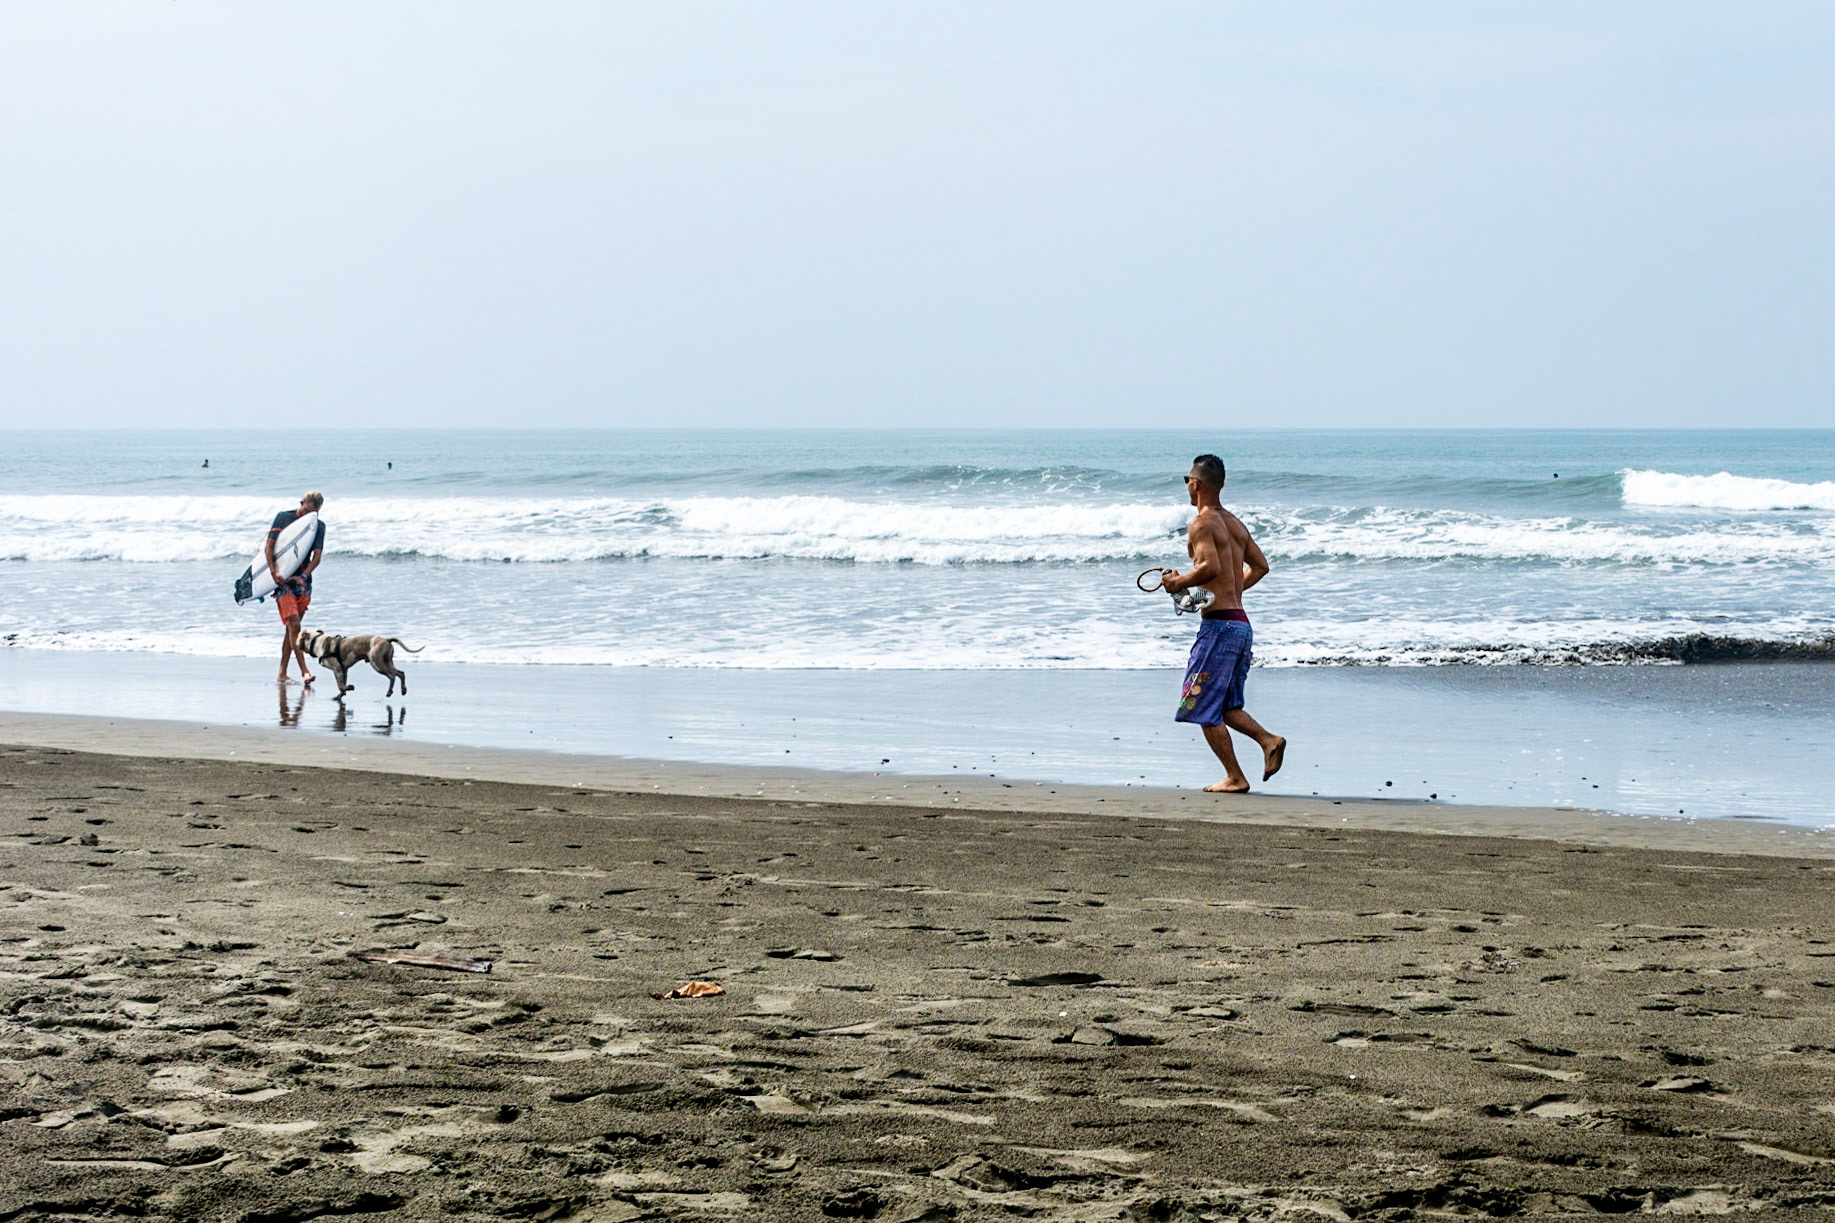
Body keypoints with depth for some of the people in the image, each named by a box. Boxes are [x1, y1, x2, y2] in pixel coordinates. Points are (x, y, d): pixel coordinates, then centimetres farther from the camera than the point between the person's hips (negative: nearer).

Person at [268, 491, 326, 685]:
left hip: (303, 582, 4)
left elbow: (317, 556, -2)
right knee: (294, 625, -15)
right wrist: (273, 571, -17)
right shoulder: (283, 518, -1)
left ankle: (282, 674, 16)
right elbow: (269, 546, -4)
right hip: (283, 581, -4)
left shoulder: (319, 526, 6)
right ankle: (304, 671, -20)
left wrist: (303, 576, -18)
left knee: (291, 628, 9)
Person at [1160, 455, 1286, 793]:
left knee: (1203, 707, 0)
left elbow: (1211, 566, -25)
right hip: (1242, 623, 9)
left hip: (1219, 624, -9)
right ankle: (1269, 740, -4)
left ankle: (1235, 778, -1)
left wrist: (1178, 582, -10)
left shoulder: (1201, 523, -10)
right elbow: (1260, 566, 21)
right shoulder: (1235, 523, 16)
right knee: (1225, 707, 17)